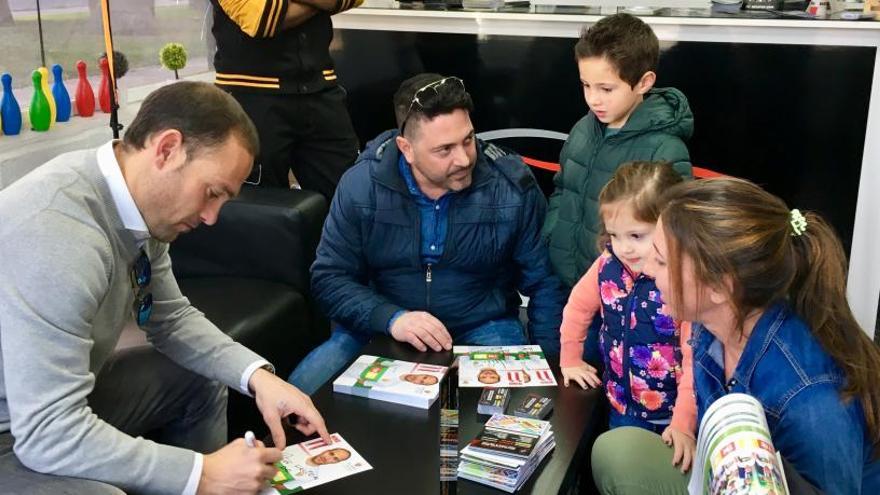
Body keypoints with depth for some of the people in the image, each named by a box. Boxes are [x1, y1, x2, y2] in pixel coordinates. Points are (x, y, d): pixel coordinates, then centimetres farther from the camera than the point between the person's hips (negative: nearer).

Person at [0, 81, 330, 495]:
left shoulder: (139, 204, -5)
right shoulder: (57, 232, -31)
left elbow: (171, 318, 8)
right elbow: (49, 433, -32)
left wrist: (258, 376, -7)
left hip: (62, 395, 9)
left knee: (201, 383, 14)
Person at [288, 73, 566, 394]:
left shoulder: (513, 187, -11)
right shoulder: (361, 184, -11)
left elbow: (543, 284, 0)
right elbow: (329, 278, -7)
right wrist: (391, 319, -23)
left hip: (482, 329, 0)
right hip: (378, 328, 1)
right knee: (300, 392, -21)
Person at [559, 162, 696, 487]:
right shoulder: (608, 267, -10)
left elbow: (696, 358, -26)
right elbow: (578, 307, 8)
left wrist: (684, 423, -27)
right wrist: (569, 360, 14)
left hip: (671, 414, -4)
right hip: (622, 406, 5)